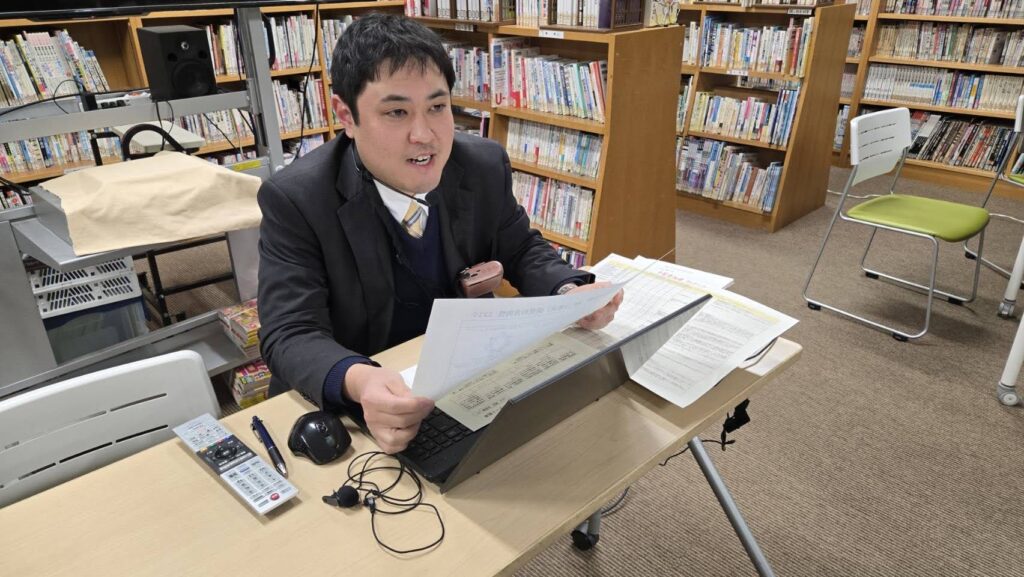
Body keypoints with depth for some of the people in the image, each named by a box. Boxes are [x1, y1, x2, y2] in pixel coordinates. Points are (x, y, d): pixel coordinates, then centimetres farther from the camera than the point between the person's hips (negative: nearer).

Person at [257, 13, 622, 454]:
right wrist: (357, 381, -44)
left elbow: (521, 252, 4)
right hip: (345, 405, -2)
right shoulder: (295, 201, -18)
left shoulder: (485, 166, -8)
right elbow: (290, 335, -22)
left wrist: (570, 293, -19)